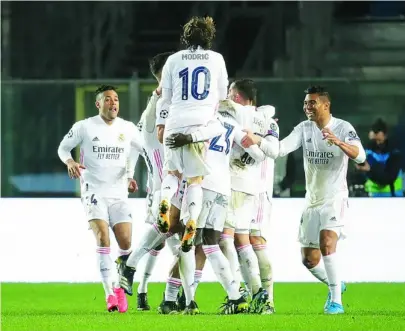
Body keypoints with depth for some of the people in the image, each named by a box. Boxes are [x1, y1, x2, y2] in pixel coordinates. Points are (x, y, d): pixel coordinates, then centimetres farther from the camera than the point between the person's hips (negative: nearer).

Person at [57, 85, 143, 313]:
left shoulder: (127, 128, 5)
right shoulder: (84, 127, -2)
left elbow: (143, 148, 21)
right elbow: (63, 148, 8)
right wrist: (70, 161, -14)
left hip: (119, 193, 3)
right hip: (94, 191, -3)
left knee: (126, 242, -7)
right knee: (102, 236, -21)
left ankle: (119, 288, 15)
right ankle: (110, 292, -22)